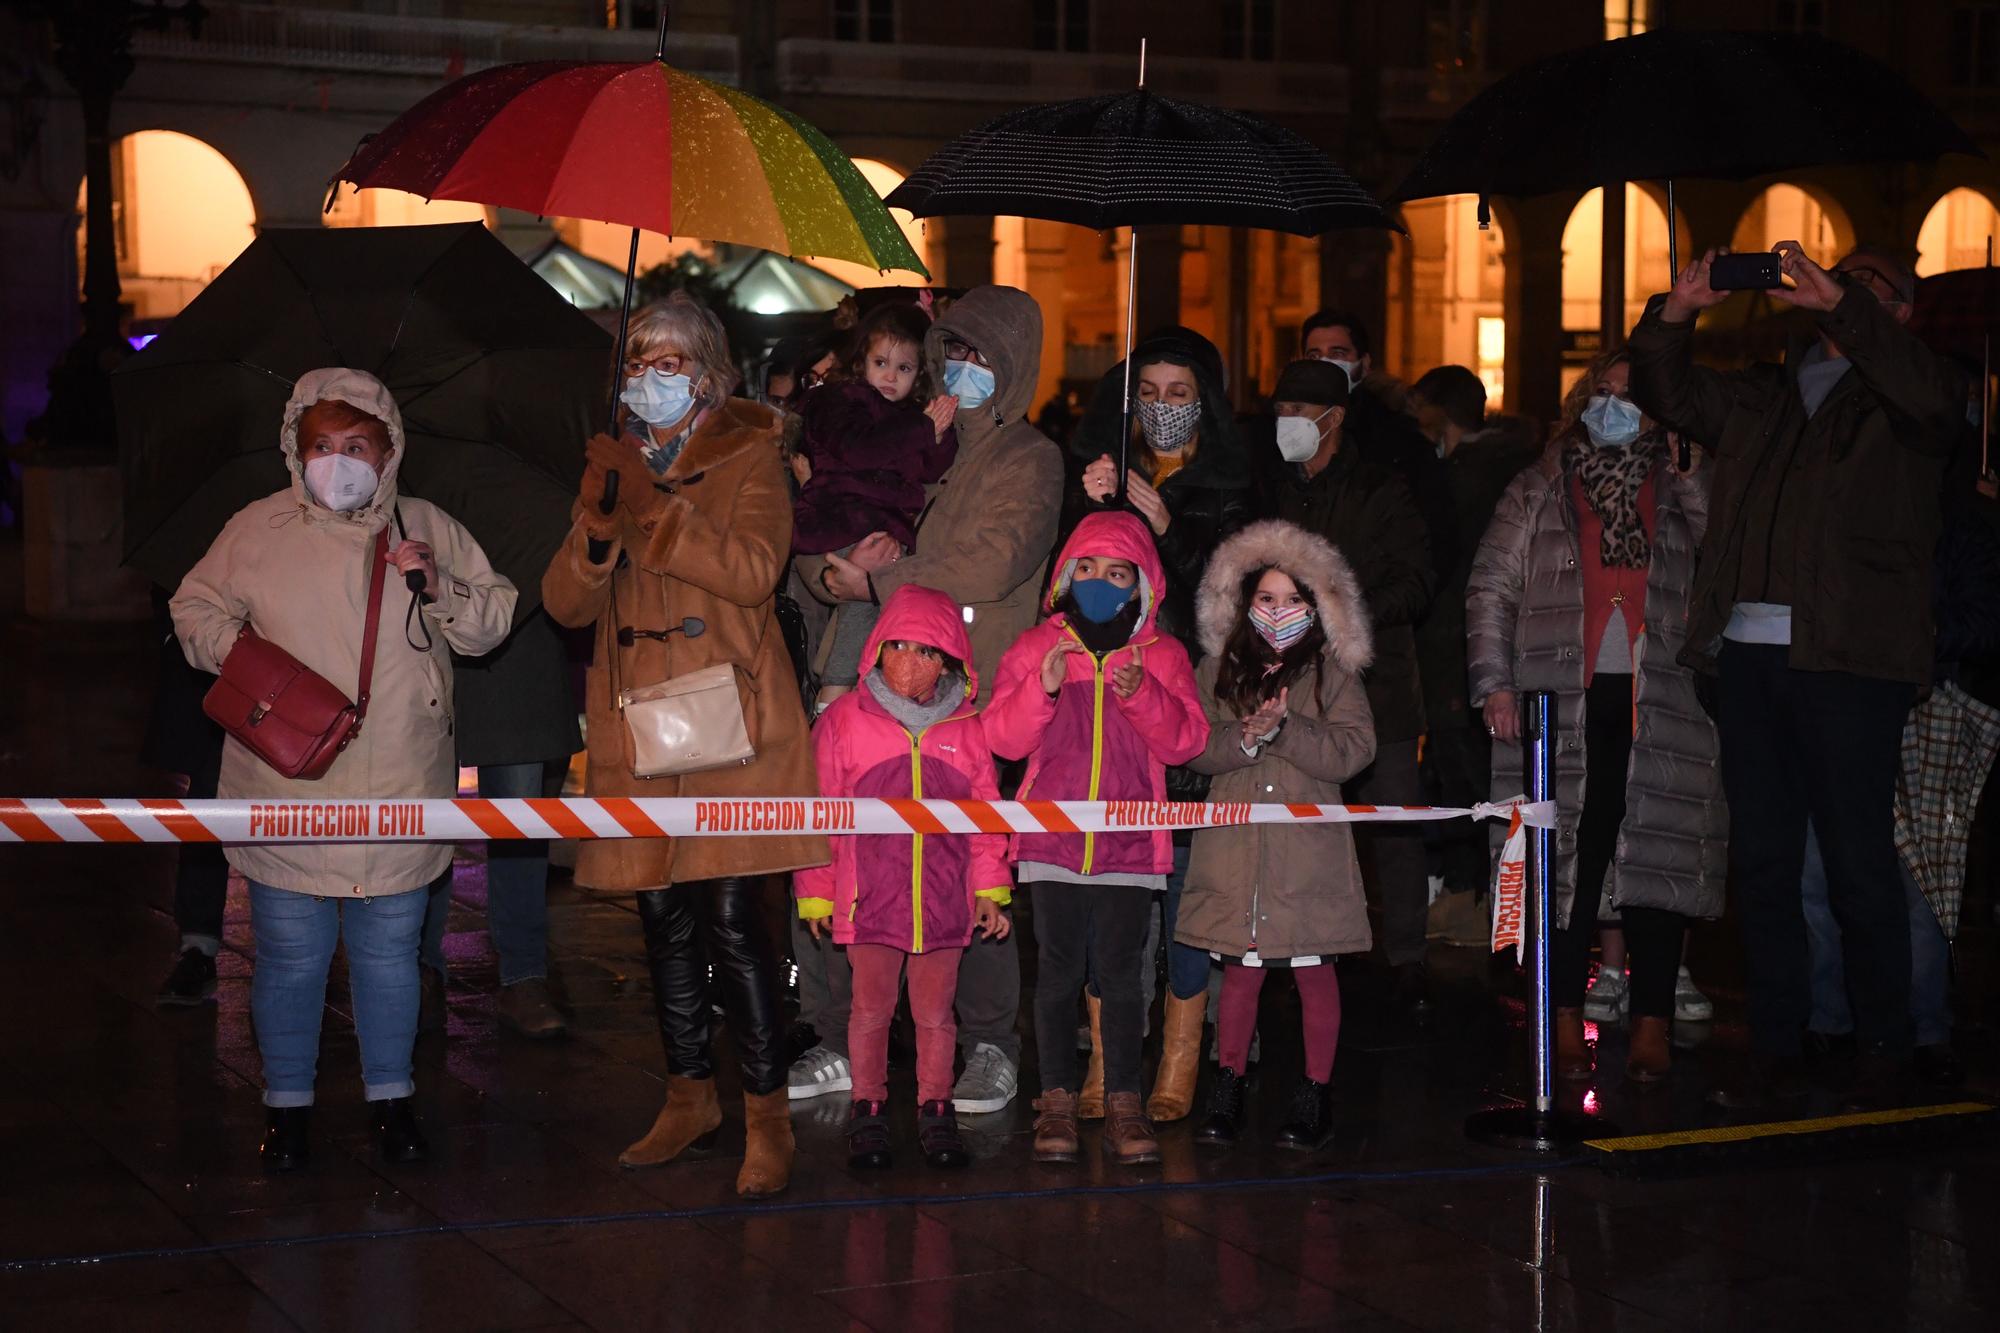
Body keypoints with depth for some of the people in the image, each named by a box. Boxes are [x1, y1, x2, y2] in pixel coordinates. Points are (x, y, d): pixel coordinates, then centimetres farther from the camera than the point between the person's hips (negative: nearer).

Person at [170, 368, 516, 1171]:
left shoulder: (427, 530, 6)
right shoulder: (258, 531, 2)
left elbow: (493, 622, 6)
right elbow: (195, 608, 10)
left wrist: (437, 585, -12)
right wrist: (230, 644, -11)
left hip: (400, 796, 1)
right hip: (287, 794, -1)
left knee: (390, 952, 10)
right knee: (291, 956, 4)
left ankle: (390, 1094, 26)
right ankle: (287, 1101, 21)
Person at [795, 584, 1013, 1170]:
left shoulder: (967, 730, 4)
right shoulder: (843, 721, -1)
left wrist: (990, 889, 6)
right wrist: (816, 892, 3)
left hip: (944, 897, 1)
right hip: (870, 896, -1)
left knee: (935, 1013, 9)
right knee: (871, 1009, 7)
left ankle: (935, 1111, 21)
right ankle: (868, 1111, 19)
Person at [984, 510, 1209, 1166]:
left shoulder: (1162, 655, 7)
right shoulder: (1037, 647, 7)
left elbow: (1185, 740, -3)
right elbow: (1003, 737, -1)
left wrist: (1141, 693, -18)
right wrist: (1041, 688, -17)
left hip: (1128, 842, 0)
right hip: (1053, 839, 0)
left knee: (1120, 970, -1)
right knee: (1058, 969, 2)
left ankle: (1123, 1102, 5)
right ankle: (1057, 1099, 10)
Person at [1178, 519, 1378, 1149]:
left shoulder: (1333, 673, 2)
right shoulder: (1217, 670, 9)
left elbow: (1354, 749, -8)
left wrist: (1284, 729, -18)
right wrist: (1246, 738, -18)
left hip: (1310, 844, -1)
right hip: (1236, 843, 1)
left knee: (1314, 969, 4)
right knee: (1241, 969, 7)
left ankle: (1315, 1096, 13)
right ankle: (1229, 1087, 19)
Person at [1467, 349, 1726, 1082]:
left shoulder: (1686, 492, 13)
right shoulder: (1538, 491, 13)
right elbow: (1491, 588, 10)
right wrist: (1494, 682, 0)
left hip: (1659, 703, 0)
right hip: (1560, 701, 0)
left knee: (1657, 857, -2)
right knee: (1565, 858, 1)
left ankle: (1653, 1025, 5)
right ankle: (1565, 1023, 8)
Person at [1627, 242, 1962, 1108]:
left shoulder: (1901, 393, 6)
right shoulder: (1761, 396, 22)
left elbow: (1932, 397, -15)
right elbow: (1665, 390, 22)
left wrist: (1840, 304, -21)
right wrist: (1678, 310, 4)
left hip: (1850, 661, -5)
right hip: (1749, 654, 6)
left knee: (1858, 866, -4)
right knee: (1761, 862, 7)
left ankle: (1883, 1060, 4)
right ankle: (1776, 1052, 13)